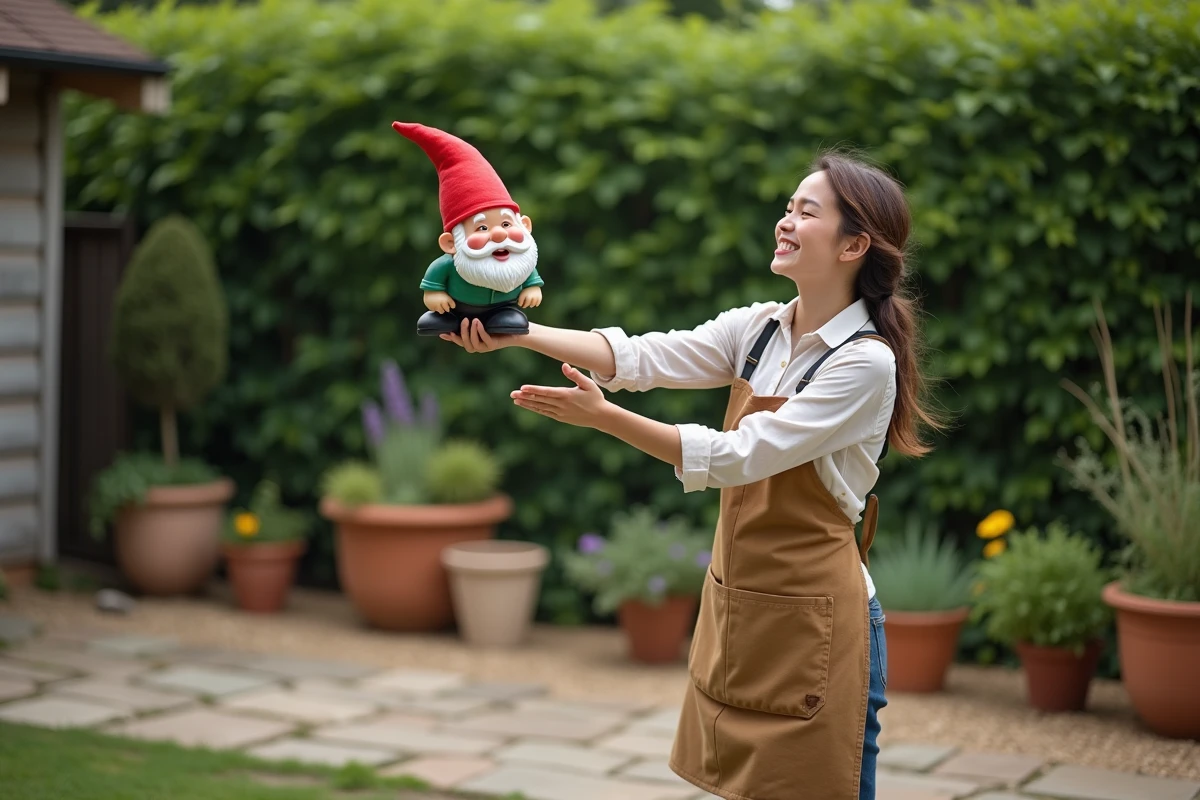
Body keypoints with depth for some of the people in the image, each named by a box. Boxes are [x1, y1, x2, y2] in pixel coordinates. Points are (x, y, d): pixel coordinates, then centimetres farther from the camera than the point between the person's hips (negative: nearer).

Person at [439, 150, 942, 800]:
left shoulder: (866, 362, -16)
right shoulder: (759, 329, 6)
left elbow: (739, 455, -21)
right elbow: (642, 357, -3)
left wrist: (604, 417, -25)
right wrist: (517, 332, -15)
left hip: (811, 621, -7)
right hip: (736, 603, 7)